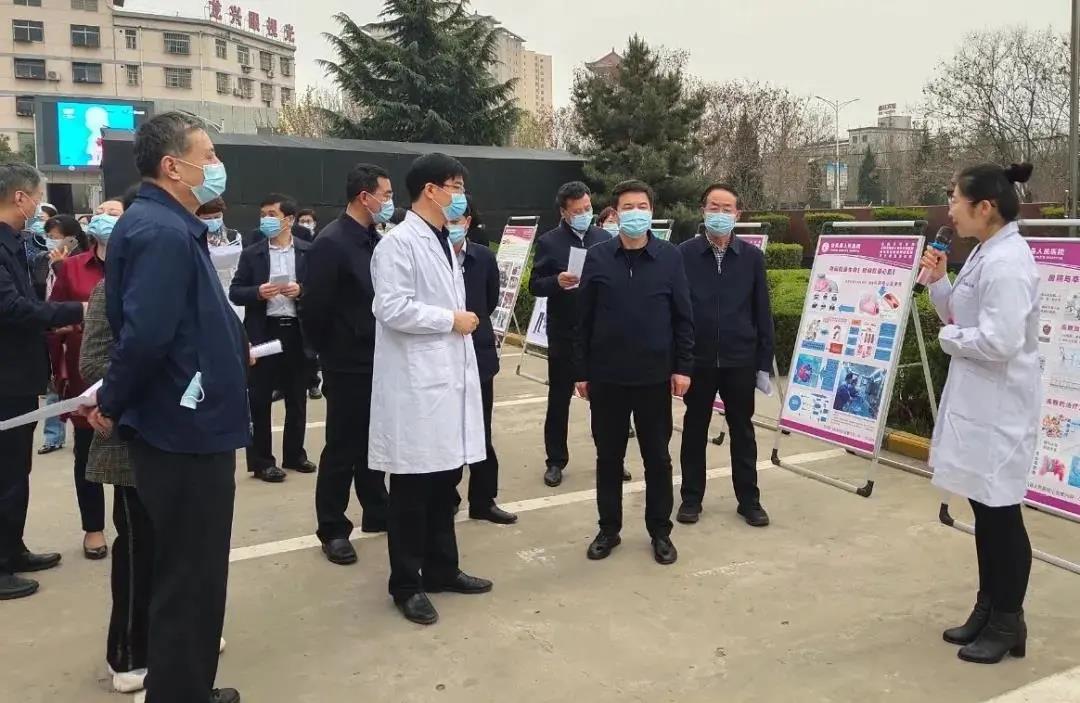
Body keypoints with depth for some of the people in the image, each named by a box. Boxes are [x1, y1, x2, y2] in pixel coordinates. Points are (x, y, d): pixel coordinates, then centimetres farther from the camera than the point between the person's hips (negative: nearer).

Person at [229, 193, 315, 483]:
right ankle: (261, 461, 12)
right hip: (263, 332, -1)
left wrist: (301, 291, -16)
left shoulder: (308, 252, 2)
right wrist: (258, 293, -17)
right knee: (259, 400, 3)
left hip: (296, 332, 1)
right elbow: (235, 293, 2)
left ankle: (294, 454, 25)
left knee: (297, 400, 11)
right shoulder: (251, 254, 3)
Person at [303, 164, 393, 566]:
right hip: (348, 364, -7)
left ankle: (376, 512, 32)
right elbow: (315, 307, -16)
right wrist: (330, 353, -5)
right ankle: (332, 529, 15)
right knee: (342, 447, 3)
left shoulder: (374, 240, 8)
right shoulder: (331, 242, -16)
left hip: (377, 360, 7)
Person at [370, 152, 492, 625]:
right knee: (413, 488, 2)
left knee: (445, 481, 15)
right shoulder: (398, 243, -11)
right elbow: (392, 309, -22)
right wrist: (452, 320, -14)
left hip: (450, 377, 9)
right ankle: (407, 585, 15)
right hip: (416, 384, -8)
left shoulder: (445, 243, 16)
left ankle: (441, 570, 29)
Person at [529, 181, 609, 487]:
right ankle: (556, 461, 18)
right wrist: (557, 281, -23)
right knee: (559, 399, 7)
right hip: (564, 333, -2)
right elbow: (535, 286, -4)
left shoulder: (605, 238, 6)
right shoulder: (548, 242, -2)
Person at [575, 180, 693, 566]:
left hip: (654, 376, 0)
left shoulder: (669, 257, 0)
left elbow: (683, 316, 2)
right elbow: (584, 319, 2)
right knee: (608, 456, 10)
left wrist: (683, 366, -3)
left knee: (657, 457, 9)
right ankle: (609, 529, 25)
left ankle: (660, 532, 23)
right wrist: (581, 370, 1)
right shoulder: (597, 257, 0)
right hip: (606, 376, 1)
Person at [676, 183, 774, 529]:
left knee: (742, 431, 11)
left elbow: (762, 314, 3)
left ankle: (749, 500, 24)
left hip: (740, 360, 1)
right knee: (694, 430, 10)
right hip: (697, 359, -1)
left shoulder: (752, 257, 1)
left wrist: (764, 363, 2)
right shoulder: (684, 254, -4)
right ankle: (691, 498, 24)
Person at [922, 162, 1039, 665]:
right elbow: (962, 316, 17)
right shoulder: (984, 254, 10)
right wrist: (938, 282, 3)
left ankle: (1008, 624, 19)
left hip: (999, 408, -10)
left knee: (1001, 514, 3)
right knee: (985, 511, 17)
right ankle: (987, 610, 31)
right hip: (977, 402, 10)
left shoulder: (1008, 261, -20)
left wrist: (949, 337, -11)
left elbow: (999, 341, -28)